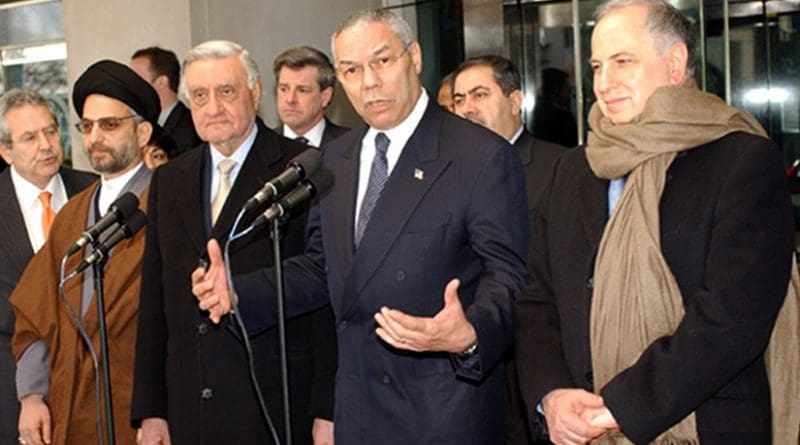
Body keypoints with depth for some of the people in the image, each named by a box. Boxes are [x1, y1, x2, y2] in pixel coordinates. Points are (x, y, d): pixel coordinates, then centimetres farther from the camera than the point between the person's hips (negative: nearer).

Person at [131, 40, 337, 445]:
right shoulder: (168, 181, 12)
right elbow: (153, 302, 12)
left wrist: (327, 412, -12)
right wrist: (149, 410, 9)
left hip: (279, 409, -4)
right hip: (189, 412, 5)